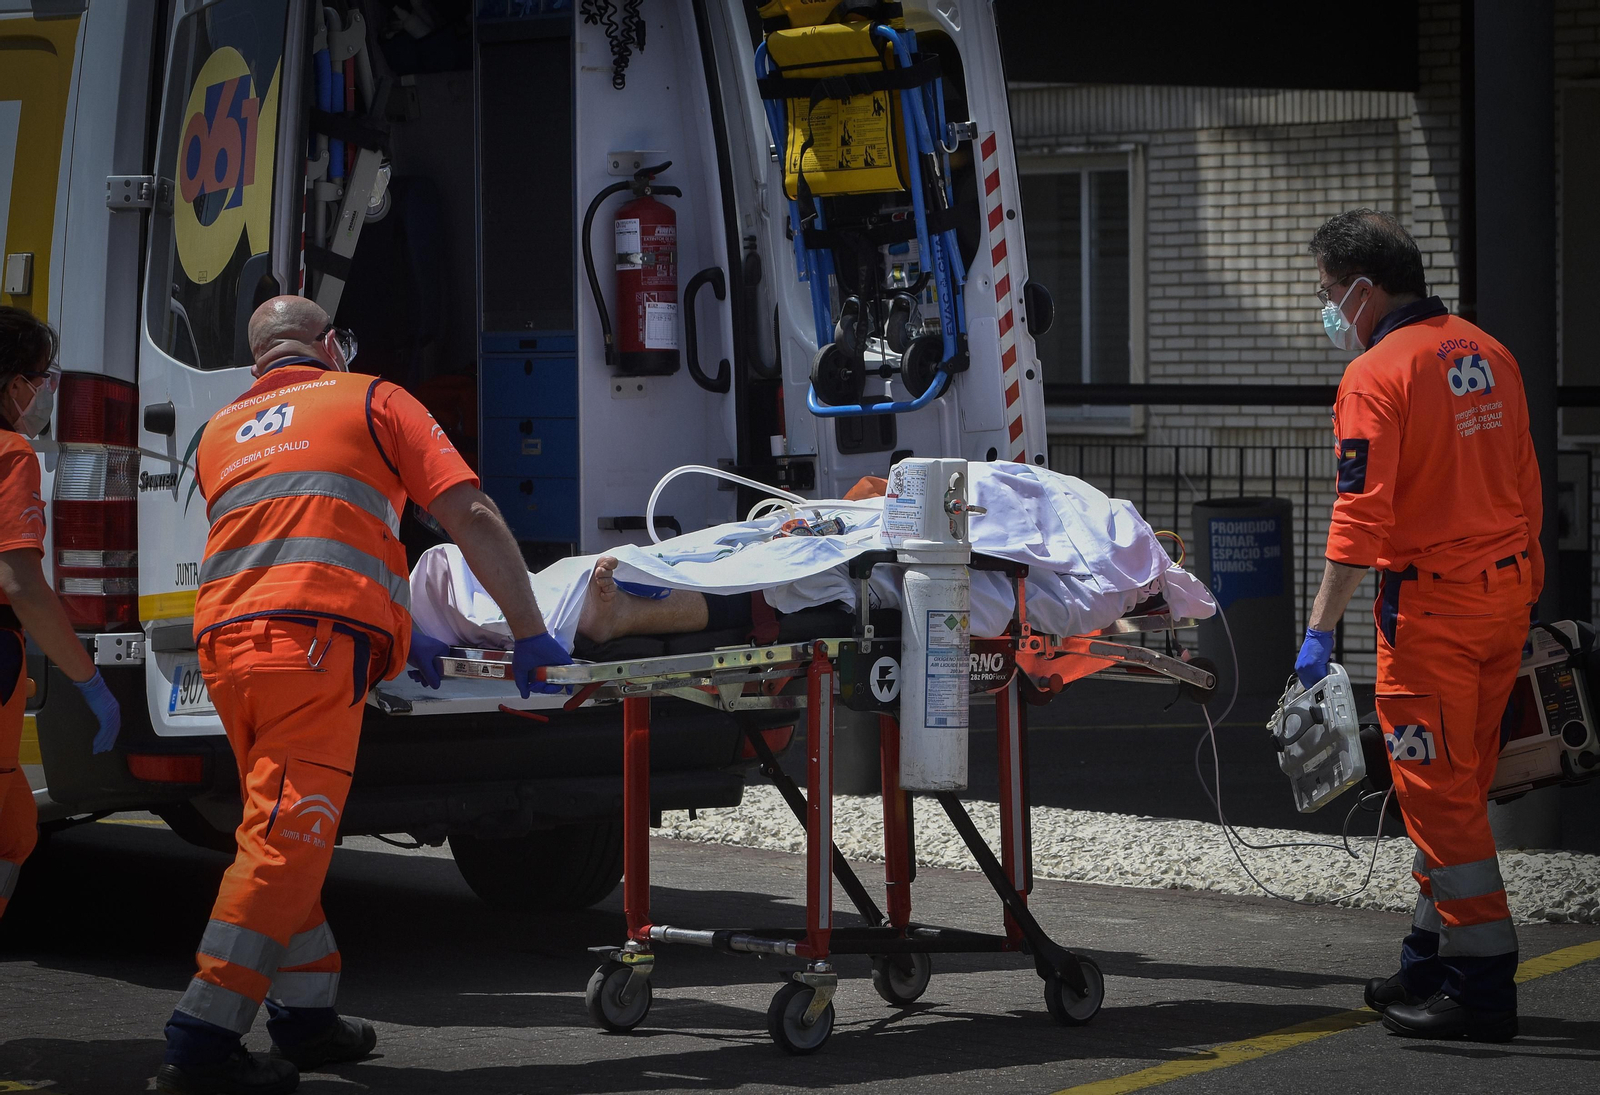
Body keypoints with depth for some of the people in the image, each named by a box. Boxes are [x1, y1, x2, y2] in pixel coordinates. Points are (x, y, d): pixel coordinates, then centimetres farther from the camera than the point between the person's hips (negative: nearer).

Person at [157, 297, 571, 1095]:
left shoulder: (219, 433, 28)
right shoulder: (373, 401, 14)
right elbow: (472, 517, 5)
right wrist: (530, 634, 8)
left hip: (225, 639, 6)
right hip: (315, 640, -6)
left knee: (283, 834, 19)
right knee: (285, 841, -10)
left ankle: (307, 1015, 21)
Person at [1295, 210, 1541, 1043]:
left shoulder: (1376, 374, -13)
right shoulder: (1487, 353, 11)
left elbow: (1360, 516, -19)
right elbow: (1523, 482, 16)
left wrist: (1322, 627, -17)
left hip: (1434, 600, -8)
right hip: (1508, 586, 8)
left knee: (1436, 788, -3)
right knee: (1460, 781, 15)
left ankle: (1481, 985, -3)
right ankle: (1432, 963, 23)